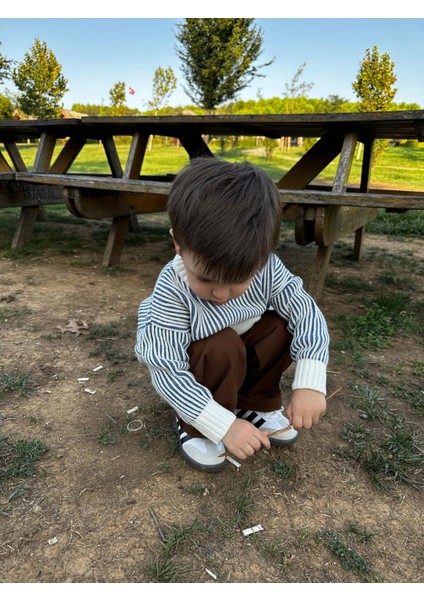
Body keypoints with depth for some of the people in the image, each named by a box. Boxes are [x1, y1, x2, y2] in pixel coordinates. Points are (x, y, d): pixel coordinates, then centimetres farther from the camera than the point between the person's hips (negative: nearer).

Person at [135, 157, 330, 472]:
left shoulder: (266, 267, -26)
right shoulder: (172, 291, -37)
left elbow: (305, 309, -26)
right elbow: (167, 371, -35)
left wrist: (310, 383, -39)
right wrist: (223, 425, -38)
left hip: (241, 359, 4)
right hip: (189, 366, -4)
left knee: (282, 325, -18)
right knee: (222, 349, -34)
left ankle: (257, 404, 4)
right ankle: (193, 427, -6)